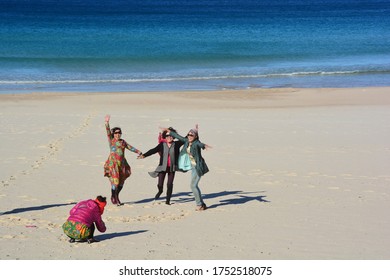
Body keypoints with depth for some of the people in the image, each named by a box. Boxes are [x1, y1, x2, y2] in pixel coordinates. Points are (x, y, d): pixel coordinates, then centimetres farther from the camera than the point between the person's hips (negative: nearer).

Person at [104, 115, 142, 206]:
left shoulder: (122, 141, 14)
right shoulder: (111, 140, 1)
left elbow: (130, 147, 19)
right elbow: (108, 132, -11)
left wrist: (138, 152, 12)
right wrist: (107, 123, -23)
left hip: (122, 163, 5)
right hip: (113, 163, -5)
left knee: (121, 181, 6)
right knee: (115, 180, -10)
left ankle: (116, 197, 21)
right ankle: (113, 197, 1)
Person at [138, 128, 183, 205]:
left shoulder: (176, 144, 1)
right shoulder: (162, 145, 0)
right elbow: (153, 150, -6)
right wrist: (144, 155, -16)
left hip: (172, 167, 0)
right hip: (163, 166, 0)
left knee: (170, 184, 1)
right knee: (160, 184, -2)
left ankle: (168, 200, 16)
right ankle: (160, 191, 34)